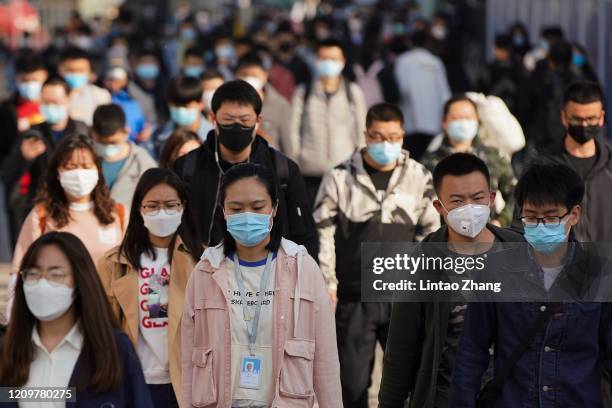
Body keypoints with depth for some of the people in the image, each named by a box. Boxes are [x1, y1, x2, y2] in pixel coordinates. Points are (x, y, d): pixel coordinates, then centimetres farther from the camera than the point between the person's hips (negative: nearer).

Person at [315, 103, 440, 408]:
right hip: (354, 299, -1)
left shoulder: (420, 178, 3)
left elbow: (431, 235, 8)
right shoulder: (340, 178, -1)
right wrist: (327, 284, -4)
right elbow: (322, 234, 1)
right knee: (352, 379, 6)